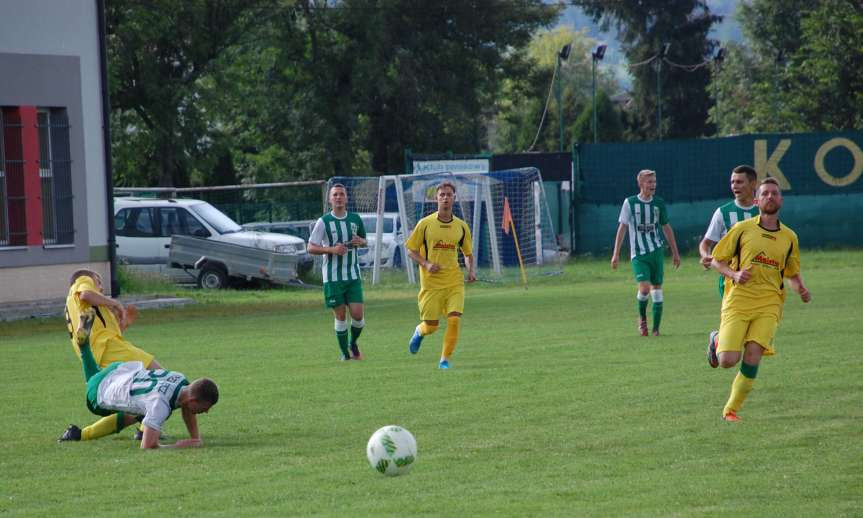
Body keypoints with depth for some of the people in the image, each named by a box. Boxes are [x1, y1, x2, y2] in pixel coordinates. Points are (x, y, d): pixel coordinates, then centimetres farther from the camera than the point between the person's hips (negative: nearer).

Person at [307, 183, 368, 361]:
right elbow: (311, 247, -4)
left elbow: (364, 240, 22)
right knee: (340, 316, 0)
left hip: (353, 275, 2)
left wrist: (360, 242, -3)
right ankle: (345, 353, 14)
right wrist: (332, 249, -18)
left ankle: (353, 343, 23)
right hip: (332, 277, -2)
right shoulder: (324, 222, -4)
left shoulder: (355, 219, 6)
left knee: (357, 314, -6)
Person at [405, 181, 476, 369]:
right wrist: (426, 264, -15)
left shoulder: (461, 226, 6)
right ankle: (419, 332, 39)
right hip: (431, 282, -2)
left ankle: (445, 359, -1)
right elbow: (411, 250, 2)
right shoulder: (425, 224, -3)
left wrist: (471, 270, -2)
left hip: (454, 282, 2)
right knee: (431, 327, 1)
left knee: (454, 319, -16)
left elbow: (468, 253, 18)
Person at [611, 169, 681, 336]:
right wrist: (616, 254, -2)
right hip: (638, 254, -3)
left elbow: (666, 228, 16)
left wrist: (675, 253, 17)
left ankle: (656, 328, 9)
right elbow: (622, 228, 2)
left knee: (657, 288, 0)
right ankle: (642, 316, 11)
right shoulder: (630, 203, -2)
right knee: (644, 288, -18)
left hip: (657, 252, 3)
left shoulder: (659, 203, 5)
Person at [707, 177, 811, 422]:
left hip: (769, 304, 2)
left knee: (752, 357, -15)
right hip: (739, 300, -2)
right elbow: (716, 260, 7)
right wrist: (734, 274, -13)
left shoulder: (789, 237, 12)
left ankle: (731, 409, 0)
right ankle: (718, 343, 26)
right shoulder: (742, 229, 3)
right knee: (728, 361, -11)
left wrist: (801, 290, 2)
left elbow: (792, 273, 23)